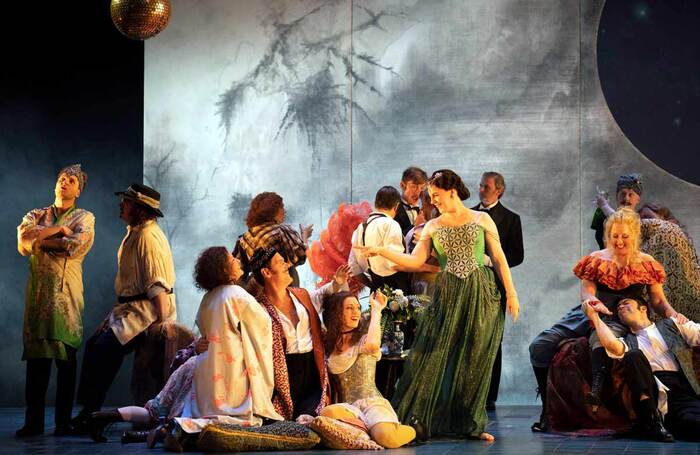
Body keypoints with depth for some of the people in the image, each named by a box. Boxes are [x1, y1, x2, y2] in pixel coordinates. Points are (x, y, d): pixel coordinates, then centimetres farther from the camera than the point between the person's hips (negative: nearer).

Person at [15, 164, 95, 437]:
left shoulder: (84, 218, 10)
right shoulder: (36, 216, 19)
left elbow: (73, 246, -9)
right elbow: (23, 241, -2)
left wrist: (39, 238, 0)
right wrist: (57, 230, -6)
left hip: (66, 292, -2)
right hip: (38, 291, 2)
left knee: (66, 358, -4)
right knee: (36, 357, -2)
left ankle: (64, 422, 0)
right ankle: (33, 422, 0)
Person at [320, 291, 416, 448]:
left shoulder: (364, 338, 4)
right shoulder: (330, 345, 15)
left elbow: (372, 344, -20)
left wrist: (376, 310, -6)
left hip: (373, 403, -2)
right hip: (348, 406, 2)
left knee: (386, 437, -35)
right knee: (327, 413, -36)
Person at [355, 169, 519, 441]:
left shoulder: (481, 220, 5)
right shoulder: (432, 227, 10)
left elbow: (499, 258, 4)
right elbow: (415, 261, -1)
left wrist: (511, 293, -1)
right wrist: (381, 251, -11)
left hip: (481, 295, -1)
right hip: (447, 296, 1)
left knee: (475, 360, 0)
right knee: (434, 356, -5)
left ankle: (470, 424, 10)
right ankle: (417, 422, -1)